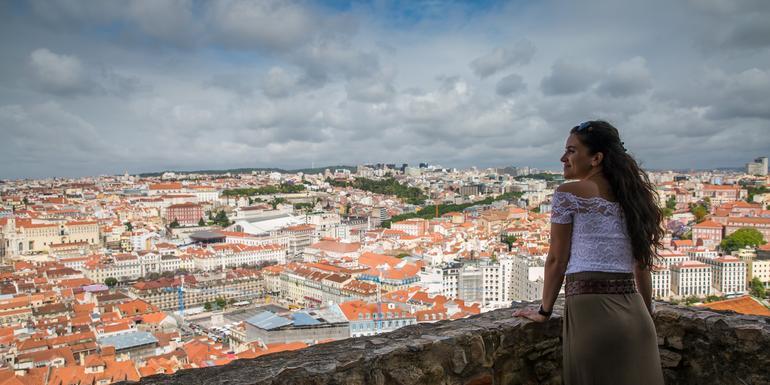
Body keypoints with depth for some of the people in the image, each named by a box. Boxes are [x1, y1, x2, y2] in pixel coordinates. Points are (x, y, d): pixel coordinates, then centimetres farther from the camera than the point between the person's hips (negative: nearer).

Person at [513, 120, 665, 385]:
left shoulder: (568, 194, -5)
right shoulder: (632, 197, 12)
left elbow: (557, 260, -3)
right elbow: (643, 266, 15)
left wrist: (544, 311, 8)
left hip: (590, 312, -6)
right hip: (634, 313, 6)